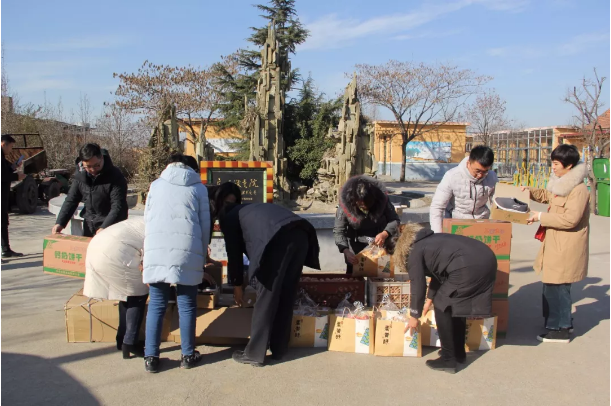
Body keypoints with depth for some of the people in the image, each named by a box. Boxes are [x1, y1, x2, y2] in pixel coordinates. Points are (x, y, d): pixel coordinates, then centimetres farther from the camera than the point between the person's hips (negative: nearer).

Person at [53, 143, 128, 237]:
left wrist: (104, 227, -33)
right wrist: (60, 223, -4)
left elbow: (118, 207, -22)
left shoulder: (115, 176, -18)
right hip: (89, 227, 6)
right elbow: (71, 200, 7)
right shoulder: (80, 174, -1)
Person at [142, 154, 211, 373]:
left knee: (156, 305, 9)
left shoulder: (156, 185, 20)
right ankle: (188, 355, 17)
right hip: (187, 249, -1)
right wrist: (202, 256, 19)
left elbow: (147, 219, 20)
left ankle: (151, 357, 13)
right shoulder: (198, 188, 16)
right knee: (187, 304, 9)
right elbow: (205, 224, 12)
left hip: (156, 248, 1)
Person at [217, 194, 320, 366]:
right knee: (286, 296, 15)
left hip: (278, 239, -7)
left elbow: (234, 253, 24)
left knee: (265, 297, 3)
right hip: (301, 235, 7)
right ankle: (278, 350, 26)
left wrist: (237, 285, 36)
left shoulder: (230, 218, 24)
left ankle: (255, 354, 12)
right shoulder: (254, 209, 43)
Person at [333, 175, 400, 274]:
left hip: (380, 243, 1)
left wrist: (385, 234, -34)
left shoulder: (382, 199, -21)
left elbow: (395, 220, -13)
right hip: (356, 246, -1)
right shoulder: (345, 204, -24)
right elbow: (338, 231, -20)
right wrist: (346, 251, -36)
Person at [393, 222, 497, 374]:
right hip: (488, 259, 9)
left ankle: (448, 360, 12)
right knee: (456, 304, 24)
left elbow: (418, 286, 8)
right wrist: (429, 300, 53)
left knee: (442, 306, 8)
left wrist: (414, 316, 20)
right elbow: (438, 273, 42)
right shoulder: (431, 241, 32)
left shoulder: (414, 252, 9)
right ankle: (459, 353, 34)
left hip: (470, 267, -9)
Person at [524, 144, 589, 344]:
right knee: (553, 286, 18)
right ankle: (564, 322, 33)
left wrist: (541, 217, -20)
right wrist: (529, 192, 13)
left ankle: (560, 330, 8)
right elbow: (547, 195, 30)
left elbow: (570, 219, -26)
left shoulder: (579, 189, -19)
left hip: (566, 249, -10)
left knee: (557, 287, -3)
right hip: (556, 245, 10)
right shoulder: (562, 184, 11)